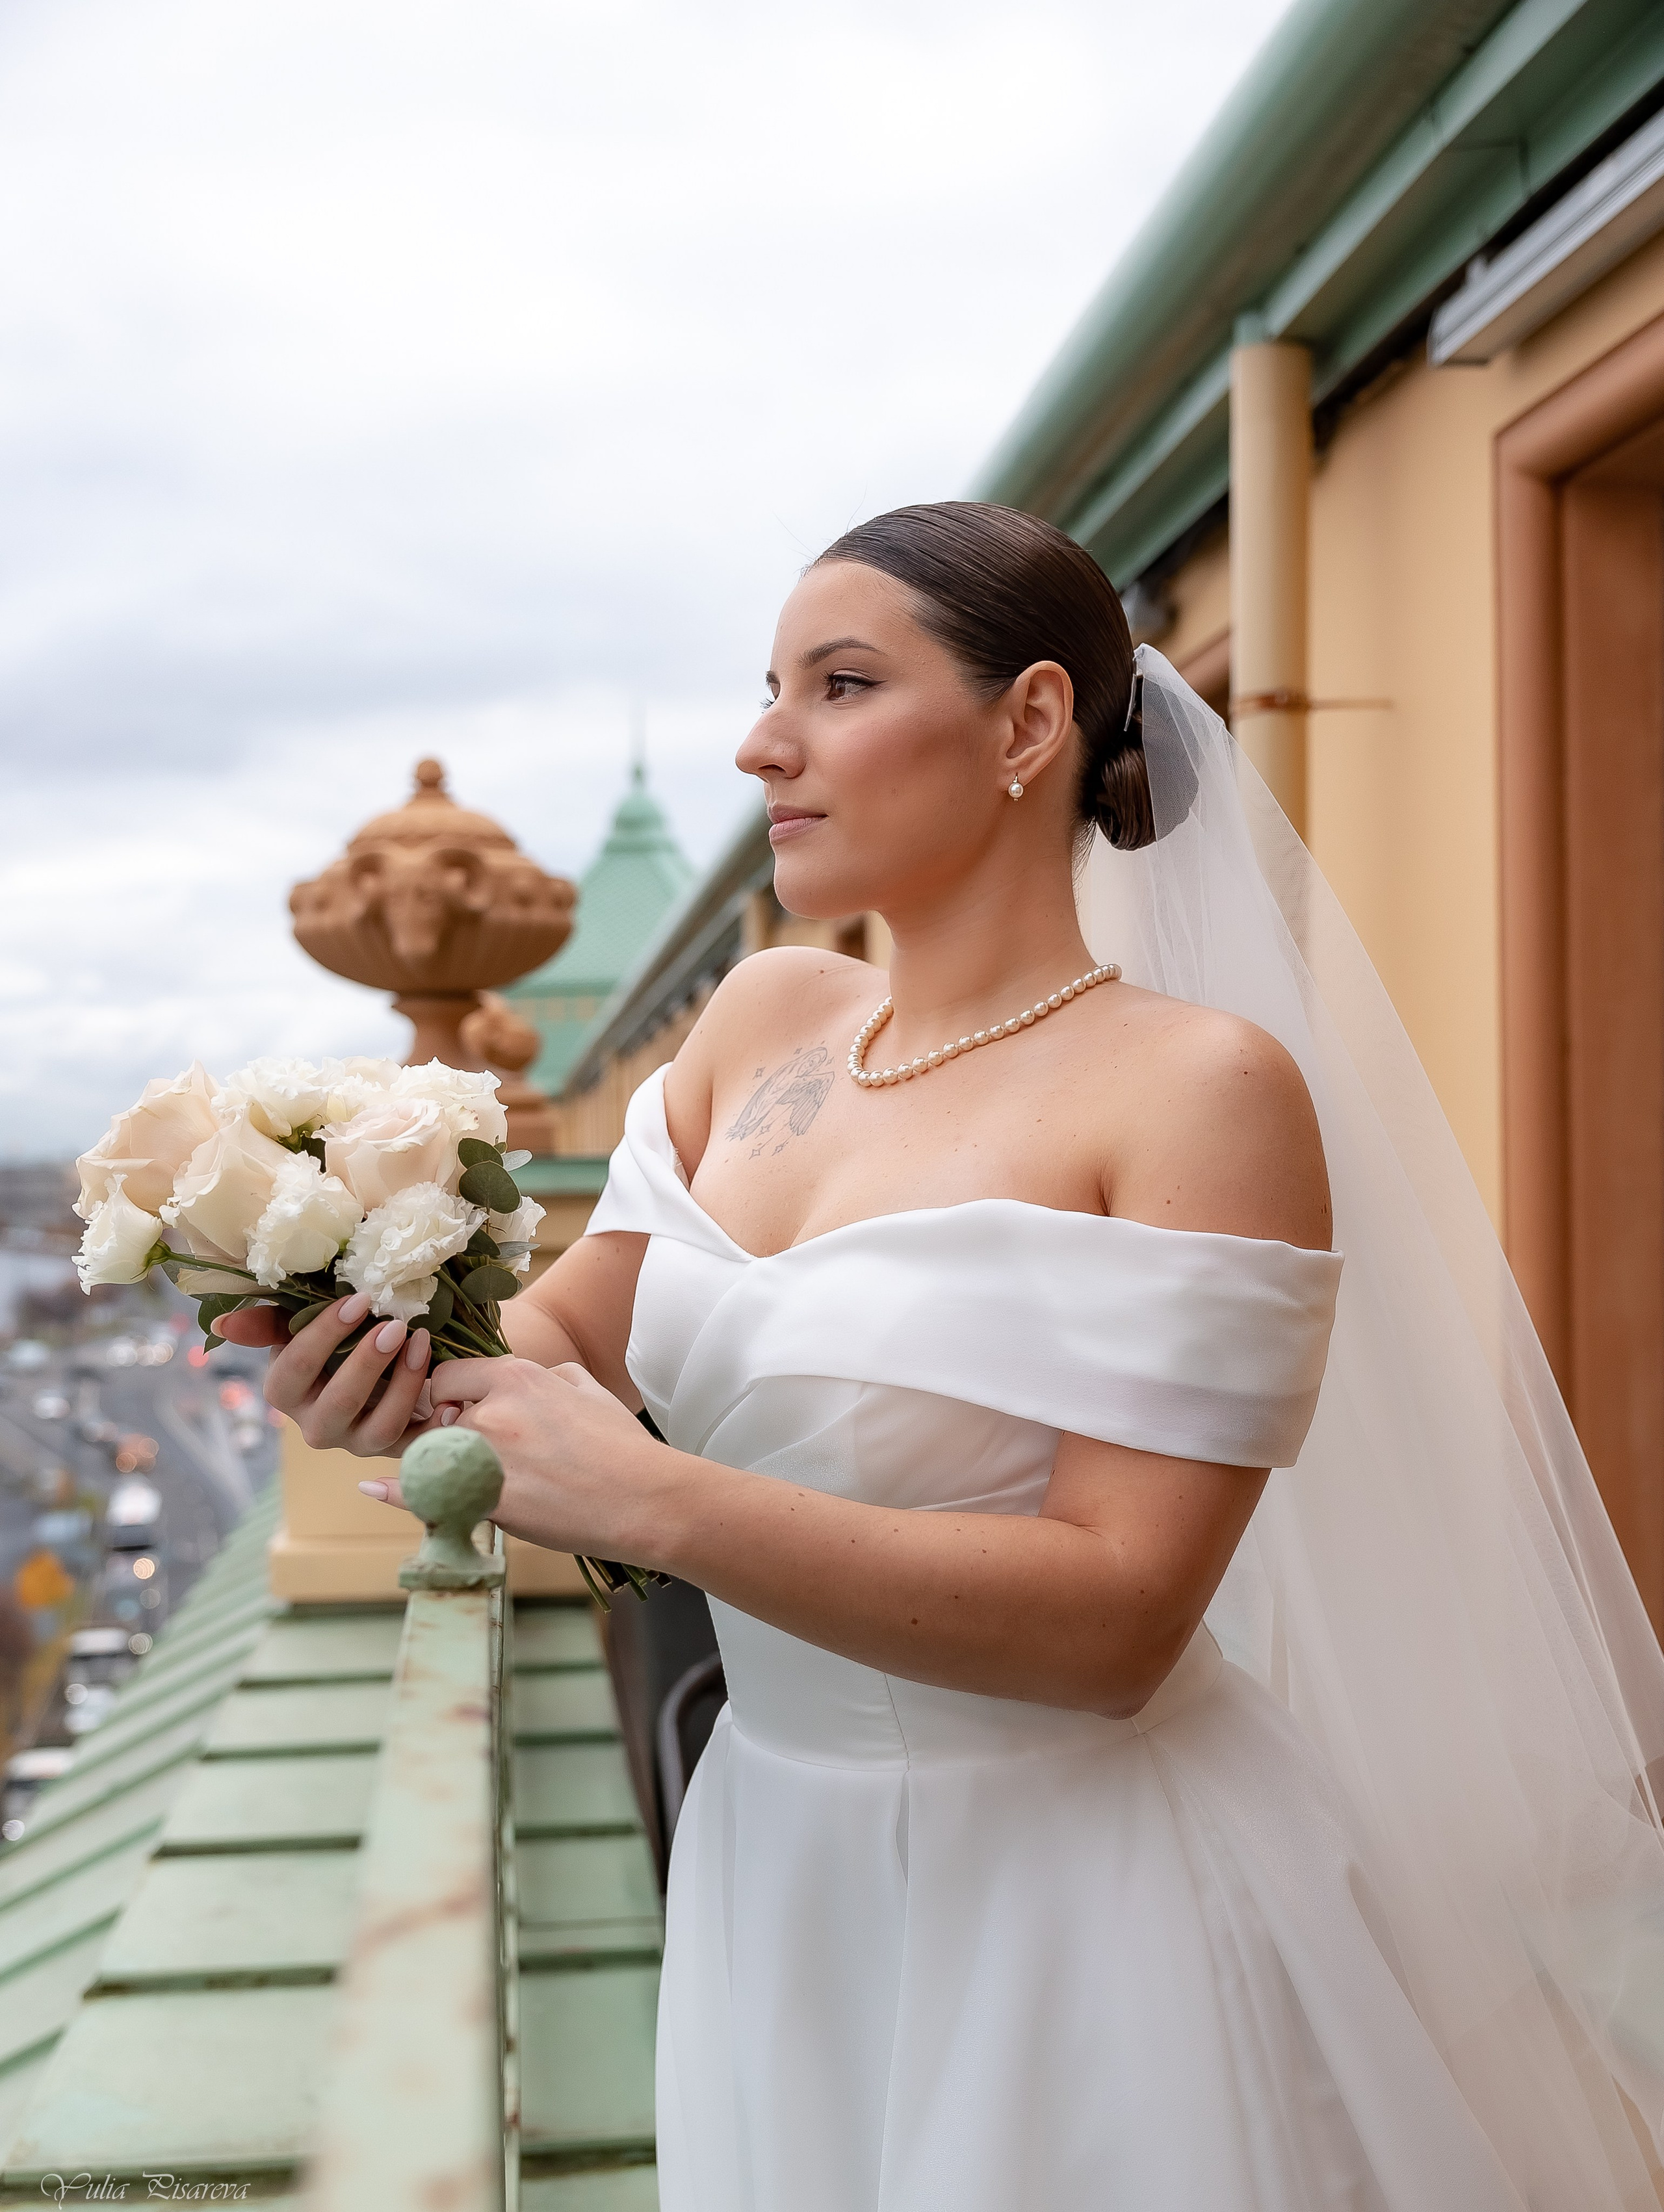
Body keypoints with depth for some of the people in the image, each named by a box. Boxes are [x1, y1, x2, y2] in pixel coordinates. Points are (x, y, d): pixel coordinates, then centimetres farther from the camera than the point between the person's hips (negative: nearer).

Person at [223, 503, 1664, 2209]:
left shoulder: (1200, 1086, -18)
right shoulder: (766, 1019, 1)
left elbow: (1119, 1615, -23)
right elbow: (569, 1329, 7)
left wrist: (653, 1503, -28)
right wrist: (402, 1363, -15)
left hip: (1080, 1902, -5)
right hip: (777, 1863, 6)